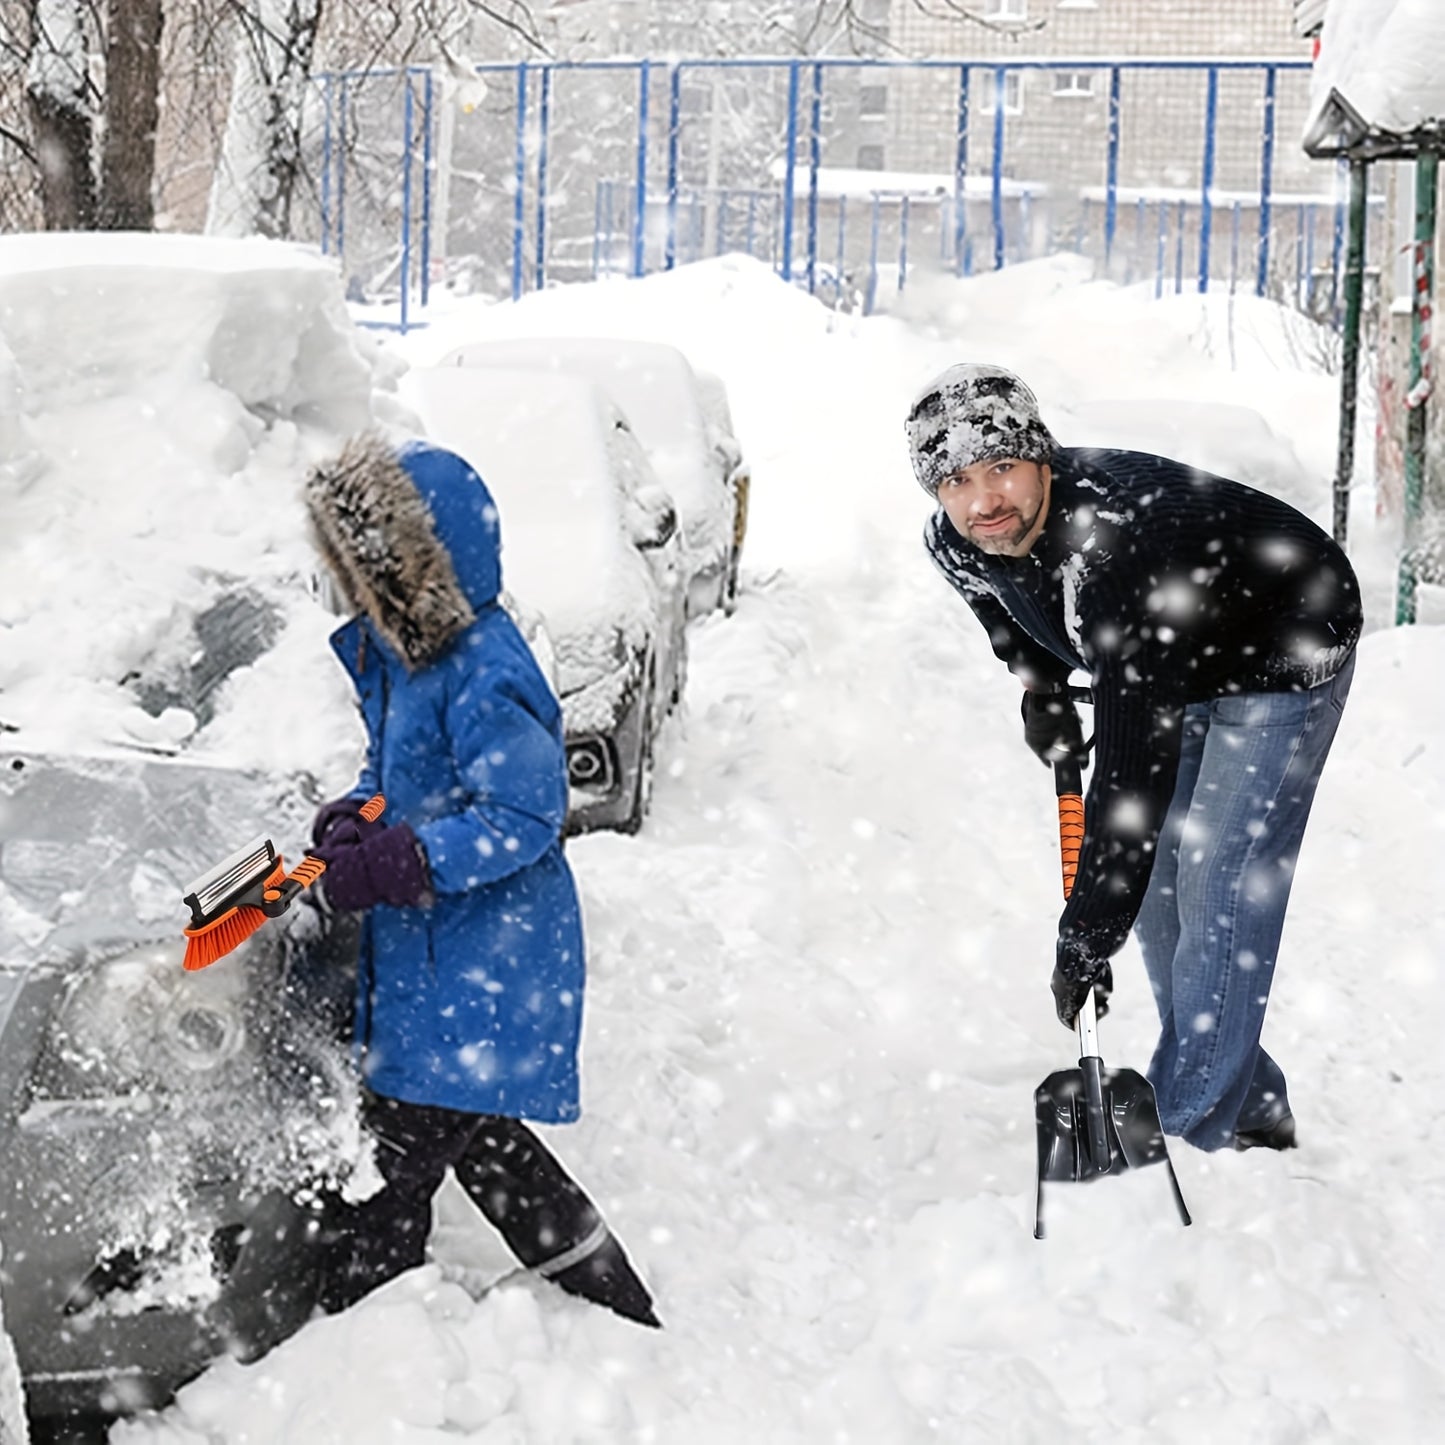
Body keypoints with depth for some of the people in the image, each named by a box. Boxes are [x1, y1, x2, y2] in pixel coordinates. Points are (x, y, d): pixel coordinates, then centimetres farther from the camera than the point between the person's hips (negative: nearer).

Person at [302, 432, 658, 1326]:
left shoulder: (483, 681, -24)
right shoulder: (399, 650, 6)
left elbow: (524, 818, -23)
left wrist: (399, 864, -28)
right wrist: (353, 819, -2)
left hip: (479, 967, -11)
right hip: (429, 950, 11)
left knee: (398, 1160, -4)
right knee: (481, 1140, 20)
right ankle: (622, 1312, 33)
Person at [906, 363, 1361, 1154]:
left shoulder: (1115, 547, -44)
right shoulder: (954, 541, -19)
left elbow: (1132, 766, -44)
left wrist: (1086, 935, -41)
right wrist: (1038, 685, -2)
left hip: (1282, 655, -8)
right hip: (1175, 661, 8)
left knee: (1219, 888, -15)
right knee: (1155, 881, 10)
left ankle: (1194, 1130, -6)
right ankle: (1251, 1105, 22)